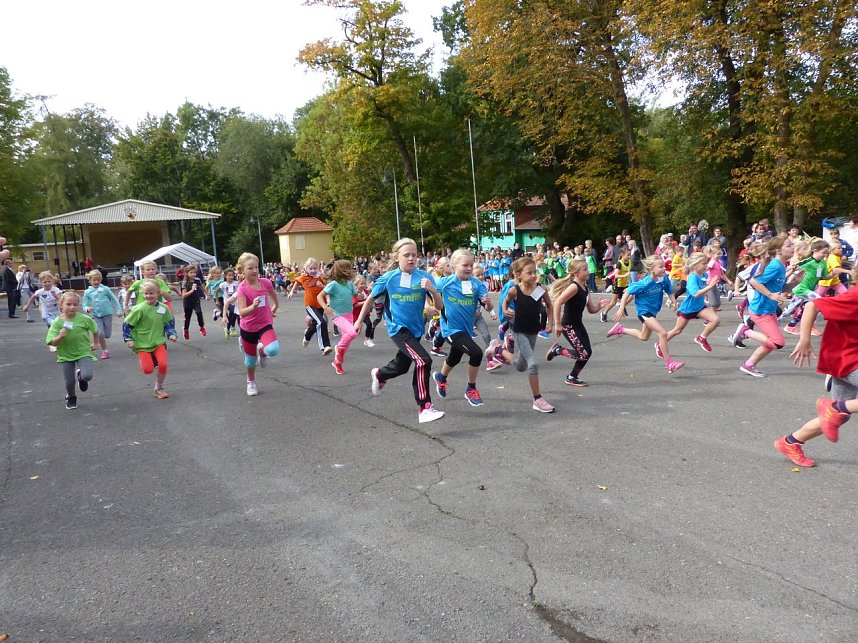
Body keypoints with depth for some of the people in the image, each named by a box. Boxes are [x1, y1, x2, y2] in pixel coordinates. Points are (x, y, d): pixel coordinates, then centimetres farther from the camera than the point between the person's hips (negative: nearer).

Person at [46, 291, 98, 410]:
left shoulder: (84, 319, -12)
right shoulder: (57, 322, -13)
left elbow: (95, 329, 8)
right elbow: (52, 343, -14)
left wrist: (95, 343, 18)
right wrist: (60, 336, -33)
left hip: (83, 353, -1)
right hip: (66, 355, 1)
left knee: (87, 376, -22)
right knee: (70, 381, 3)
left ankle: (80, 376, 17)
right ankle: (71, 398, 36)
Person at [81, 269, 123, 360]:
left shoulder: (105, 289, -2)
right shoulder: (88, 292, 2)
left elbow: (114, 299, 5)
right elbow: (84, 305, 3)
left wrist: (119, 310, 2)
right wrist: (87, 309, -20)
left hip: (107, 314, -1)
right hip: (96, 316, 1)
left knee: (107, 335, 0)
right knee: (100, 334, -9)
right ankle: (105, 351, 9)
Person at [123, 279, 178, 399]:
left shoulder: (163, 308, -2)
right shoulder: (139, 309, -14)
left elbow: (169, 323, 14)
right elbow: (127, 324, -6)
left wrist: (171, 334, 1)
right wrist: (128, 339, -7)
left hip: (159, 342, 3)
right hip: (142, 344, -2)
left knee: (163, 365, -15)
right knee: (148, 370, -10)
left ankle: (158, 389, 8)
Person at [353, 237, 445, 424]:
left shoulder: (424, 276, -8)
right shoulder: (388, 278, -9)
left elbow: (439, 306, -11)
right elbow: (371, 298, 7)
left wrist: (432, 290, -29)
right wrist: (359, 321, 13)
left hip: (415, 328, 4)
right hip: (398, 328, -4)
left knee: (401, 366, 24)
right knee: (423, 361, -24)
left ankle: (378, 375, 57)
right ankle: (425, 408, -18)